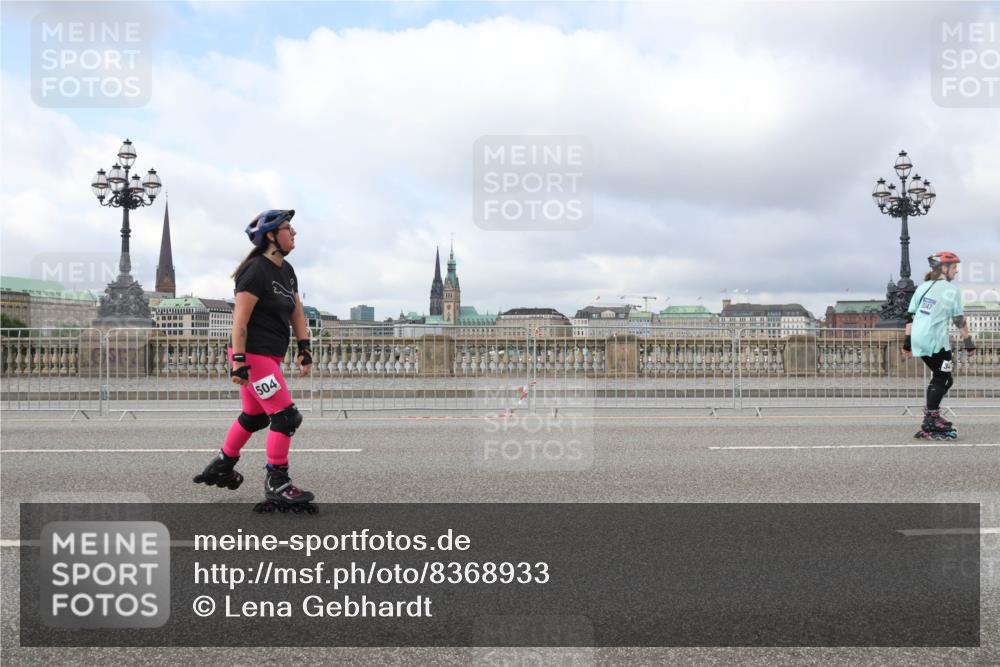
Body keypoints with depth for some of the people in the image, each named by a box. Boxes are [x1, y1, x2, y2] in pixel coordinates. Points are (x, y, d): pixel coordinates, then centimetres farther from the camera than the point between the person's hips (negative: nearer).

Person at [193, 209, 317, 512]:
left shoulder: (286, 270, 12)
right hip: (254, 355, -10)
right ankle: (277, 484, 2)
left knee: (254, 416, 21)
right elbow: (240, 319, -19)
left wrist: (304, 347, 11)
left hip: (271, 356, 10)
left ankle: (222, 466, 38)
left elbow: (297, 312, 18)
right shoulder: (256, 271, -16)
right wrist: (239, 361, -23)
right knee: (285, 416, -9)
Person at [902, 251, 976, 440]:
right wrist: (969, 343, 4)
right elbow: (959, 320, -3)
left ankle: (932, 414, 19)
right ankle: (930, 424, -5)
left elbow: (910, 316, 13)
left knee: (940, 376, 20)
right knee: (942, 379, 0)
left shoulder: (923, 287, 15)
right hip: (935, 340, -7)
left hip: (918, 339, 7)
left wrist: (907, 343, 16)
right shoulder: (951, 290, -3)